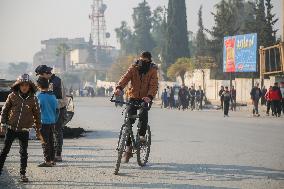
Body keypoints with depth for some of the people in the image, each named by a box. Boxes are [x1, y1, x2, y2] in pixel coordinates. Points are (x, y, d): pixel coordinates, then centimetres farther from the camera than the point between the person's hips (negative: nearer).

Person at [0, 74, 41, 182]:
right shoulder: (12, 96, -2)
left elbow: (37, 115, 6)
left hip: (24, 130, 0)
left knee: (23, 153, 3)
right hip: (11, 128, 1)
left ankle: (23, 174, 14)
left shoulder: (33, 99, -2)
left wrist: (38, 130, 10)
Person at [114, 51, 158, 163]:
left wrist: (150, 96, -37)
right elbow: (125, 77, -17)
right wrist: (119, 88, -38)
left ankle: (142, 135, -12)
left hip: (145, 99, -2)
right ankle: (128, 148, 0)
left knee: (143, 114, -31)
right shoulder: (134, 68, -1)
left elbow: (154, 85, -17)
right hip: (133, 97, 2)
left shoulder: (152, 71, -5)